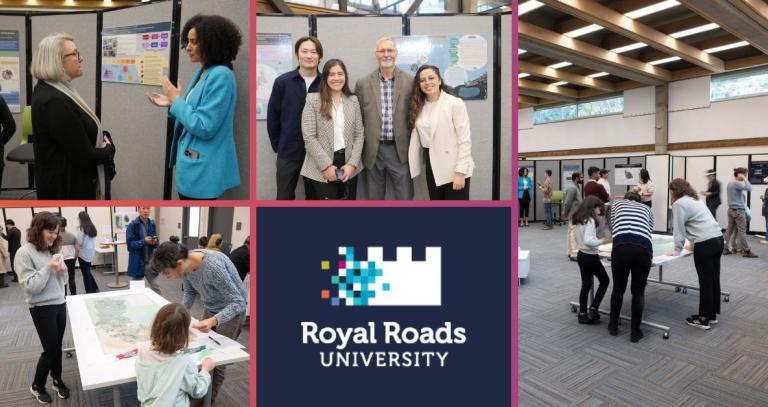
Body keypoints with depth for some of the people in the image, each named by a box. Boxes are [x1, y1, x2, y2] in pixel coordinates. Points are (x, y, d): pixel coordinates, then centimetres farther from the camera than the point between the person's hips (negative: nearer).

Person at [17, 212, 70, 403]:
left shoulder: (53, 250, 4)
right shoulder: (24, 253, -14)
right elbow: (30, 286, -18)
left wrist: (62, 271, -9)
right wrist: (48, 268, -24)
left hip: (60, 304, 5)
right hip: (42, 308, -5)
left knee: (57, 347, 14)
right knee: (50, 349, 4)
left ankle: (57, 380, 32)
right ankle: (37, 386, 26)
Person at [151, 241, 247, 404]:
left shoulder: (213, 267, -39)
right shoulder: (185, 263, -17)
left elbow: (238, 302, -35)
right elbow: (190, 292, 3)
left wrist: (213, 321, -48)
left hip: (232, 309, -6)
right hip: (210, 308, 6)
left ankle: (209, 398, 19)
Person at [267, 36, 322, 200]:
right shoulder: (282, 82, -4)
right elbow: (272, 116, 2)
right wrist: (277, 145, 2)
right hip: (288, 151, 0)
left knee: (314, 196, 13)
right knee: (284, 196, 9)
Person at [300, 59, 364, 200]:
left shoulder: (353, 100, 9)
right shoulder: (313, 100, -3)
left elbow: (359, 135, 6)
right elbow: (308, 137, -8)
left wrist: (352, 163, -6)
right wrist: (326, 165, -13)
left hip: (349, 167, 4)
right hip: (322, 170, -3)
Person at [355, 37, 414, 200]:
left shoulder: (410, 82, 1)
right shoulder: (363, 83, 2)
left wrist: (412, 146, 2)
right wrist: (363, 147, 2)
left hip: (400, 150, -1)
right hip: (373, 150, 1)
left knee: (405, 198, 5)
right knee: (374, 198, 12)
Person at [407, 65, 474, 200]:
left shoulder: (455, 103, -10)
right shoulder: (418, 106, 8)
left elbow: (465, 140, -13)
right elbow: (416, 137, 6)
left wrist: (460, 171, -18)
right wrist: (412, 165, 1)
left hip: (454, 168, -6)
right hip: (432, 167, 6)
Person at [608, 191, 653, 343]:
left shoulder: (617, 202, 31)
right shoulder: (646, 208, 32)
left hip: (621, 247, 0)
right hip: (643, 248, 0)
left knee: (618, 288, 20)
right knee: (638, 291, 19)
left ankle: (613, 326, 34)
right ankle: (635, 331, 23)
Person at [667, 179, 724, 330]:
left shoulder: (679, 203, -7)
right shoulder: (694, 200, 21)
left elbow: (679, 228, -7)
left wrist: (677, 250, -1)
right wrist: (694, 242, 30)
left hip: (706, 243, -9)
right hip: (718, 239, 9)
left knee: (705, 282, -2)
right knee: (714, 279, 14)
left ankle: (704, 319, 6)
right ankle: (712, 315, 24)